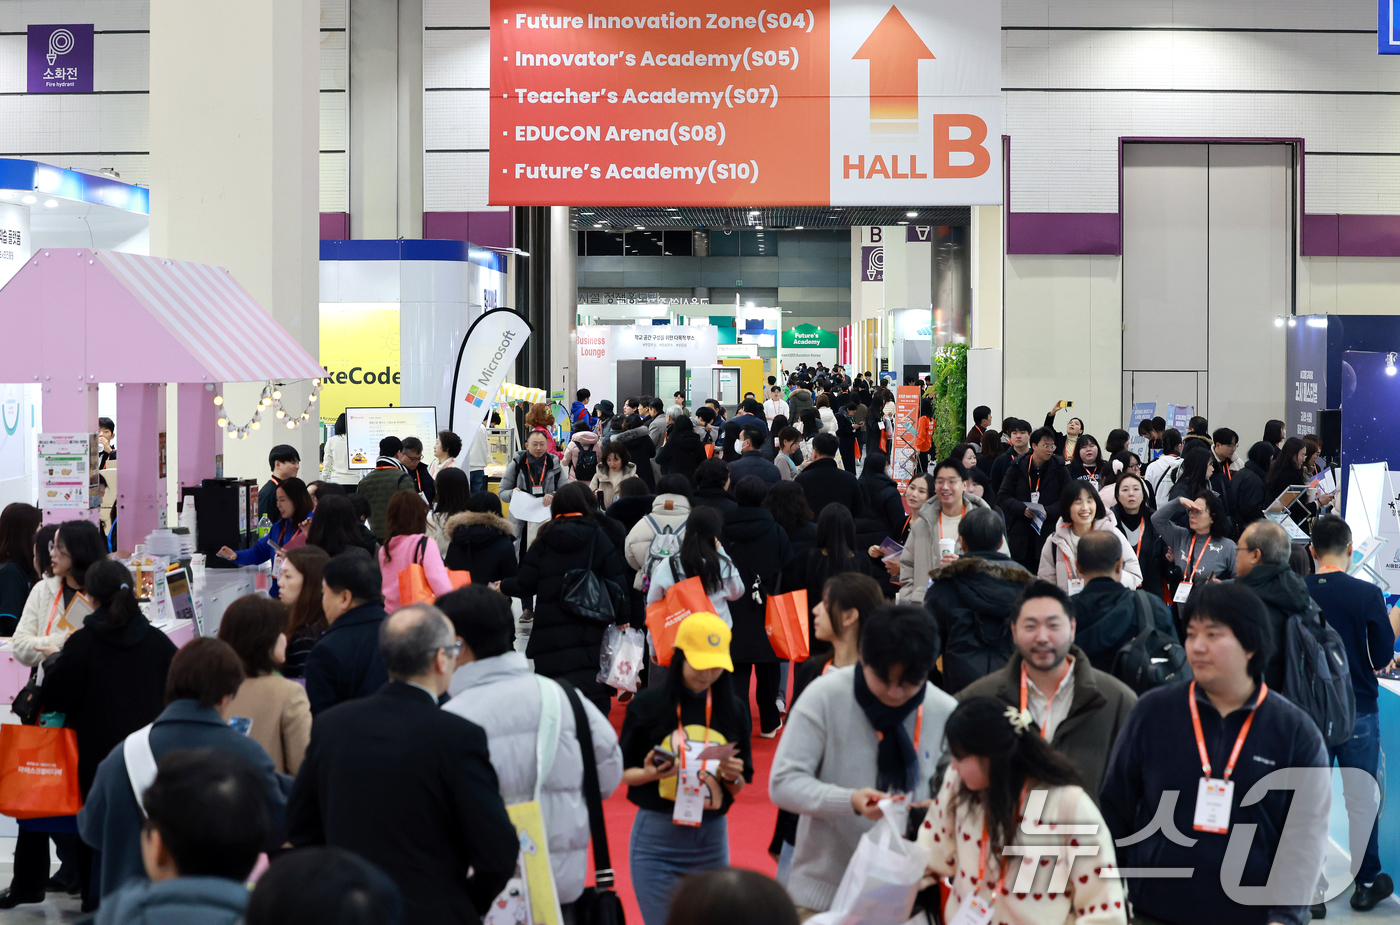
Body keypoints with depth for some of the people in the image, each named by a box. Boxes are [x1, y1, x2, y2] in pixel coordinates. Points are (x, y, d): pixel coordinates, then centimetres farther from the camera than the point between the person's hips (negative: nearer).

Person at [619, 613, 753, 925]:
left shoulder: (732, 709, 3)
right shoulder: (647, 704, -5)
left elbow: (739, 786, 9)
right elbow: (622, 773, 1)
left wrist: (733, 777, -13)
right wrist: (650, 773, -19)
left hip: (712, 839, 3)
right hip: (658, 838, -3)